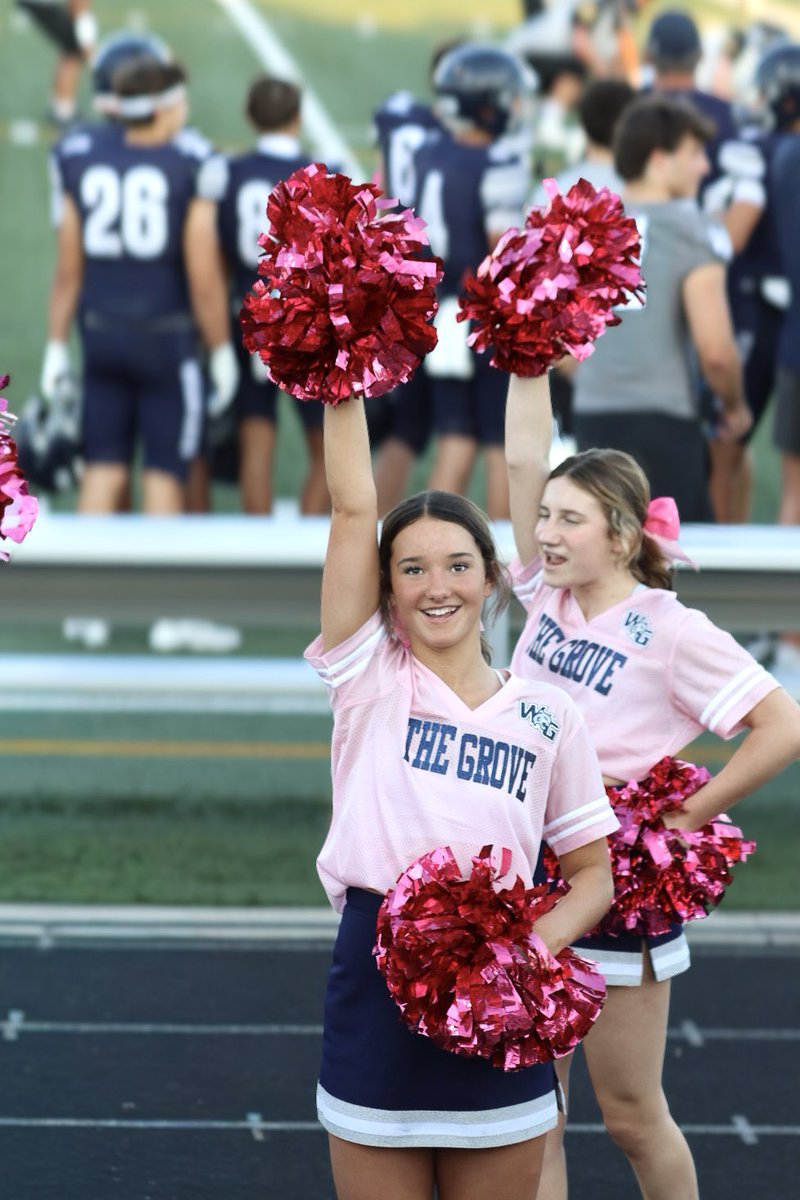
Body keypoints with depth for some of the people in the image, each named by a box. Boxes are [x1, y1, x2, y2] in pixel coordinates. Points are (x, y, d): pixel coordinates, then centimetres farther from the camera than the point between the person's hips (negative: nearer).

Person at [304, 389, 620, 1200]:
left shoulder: (547, 716, 7)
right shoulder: (369, 681, 3)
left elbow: (592, 871, 10)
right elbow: (352, 506, -4)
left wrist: (537, 943, -8)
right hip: (377, 994, -1)